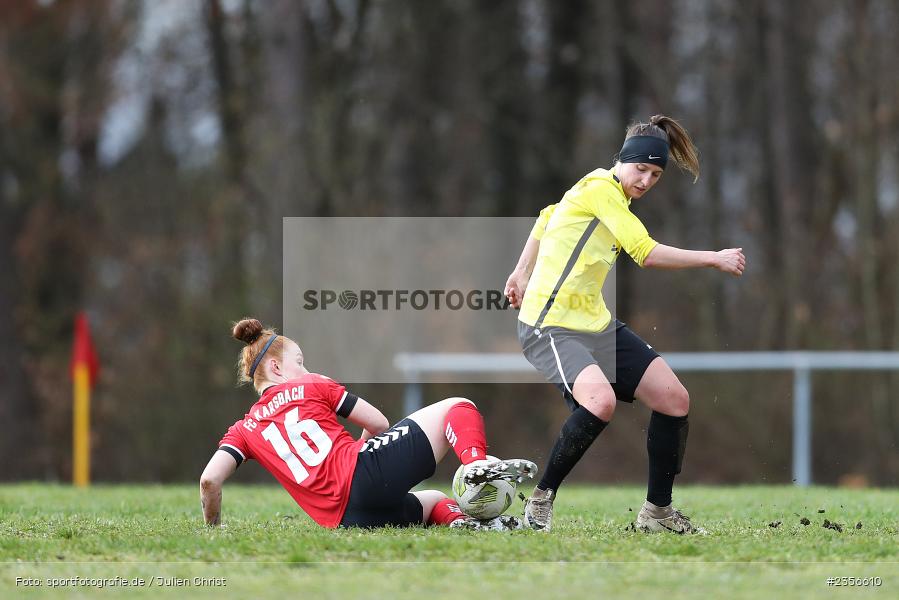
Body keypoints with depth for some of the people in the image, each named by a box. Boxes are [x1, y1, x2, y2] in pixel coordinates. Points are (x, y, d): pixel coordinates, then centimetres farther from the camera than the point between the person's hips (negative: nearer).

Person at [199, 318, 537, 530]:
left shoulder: (244, 429, 20)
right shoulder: (312, 387, 14)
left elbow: (210, 480, 4)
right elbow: (379, 424, 15)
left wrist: (213, 528, 18)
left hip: (347, 521, 5)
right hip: (367, 471, -5)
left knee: (433, 501, 34)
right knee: (457, 408, 3)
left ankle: (460, 522, -4)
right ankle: (478, 464, -32)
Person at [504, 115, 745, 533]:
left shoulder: (612, 195, 12)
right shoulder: (600, 189, -16)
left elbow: (546, 217, 27)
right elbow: (647, 254, -24)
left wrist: (523, 272, 27)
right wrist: (714, 259, -17)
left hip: (595, 324, 10)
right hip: (551, 326, -10)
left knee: (674, 400, 2)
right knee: (601, 400, -35)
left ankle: (657, 511, 15)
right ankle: (541, 500, -18)